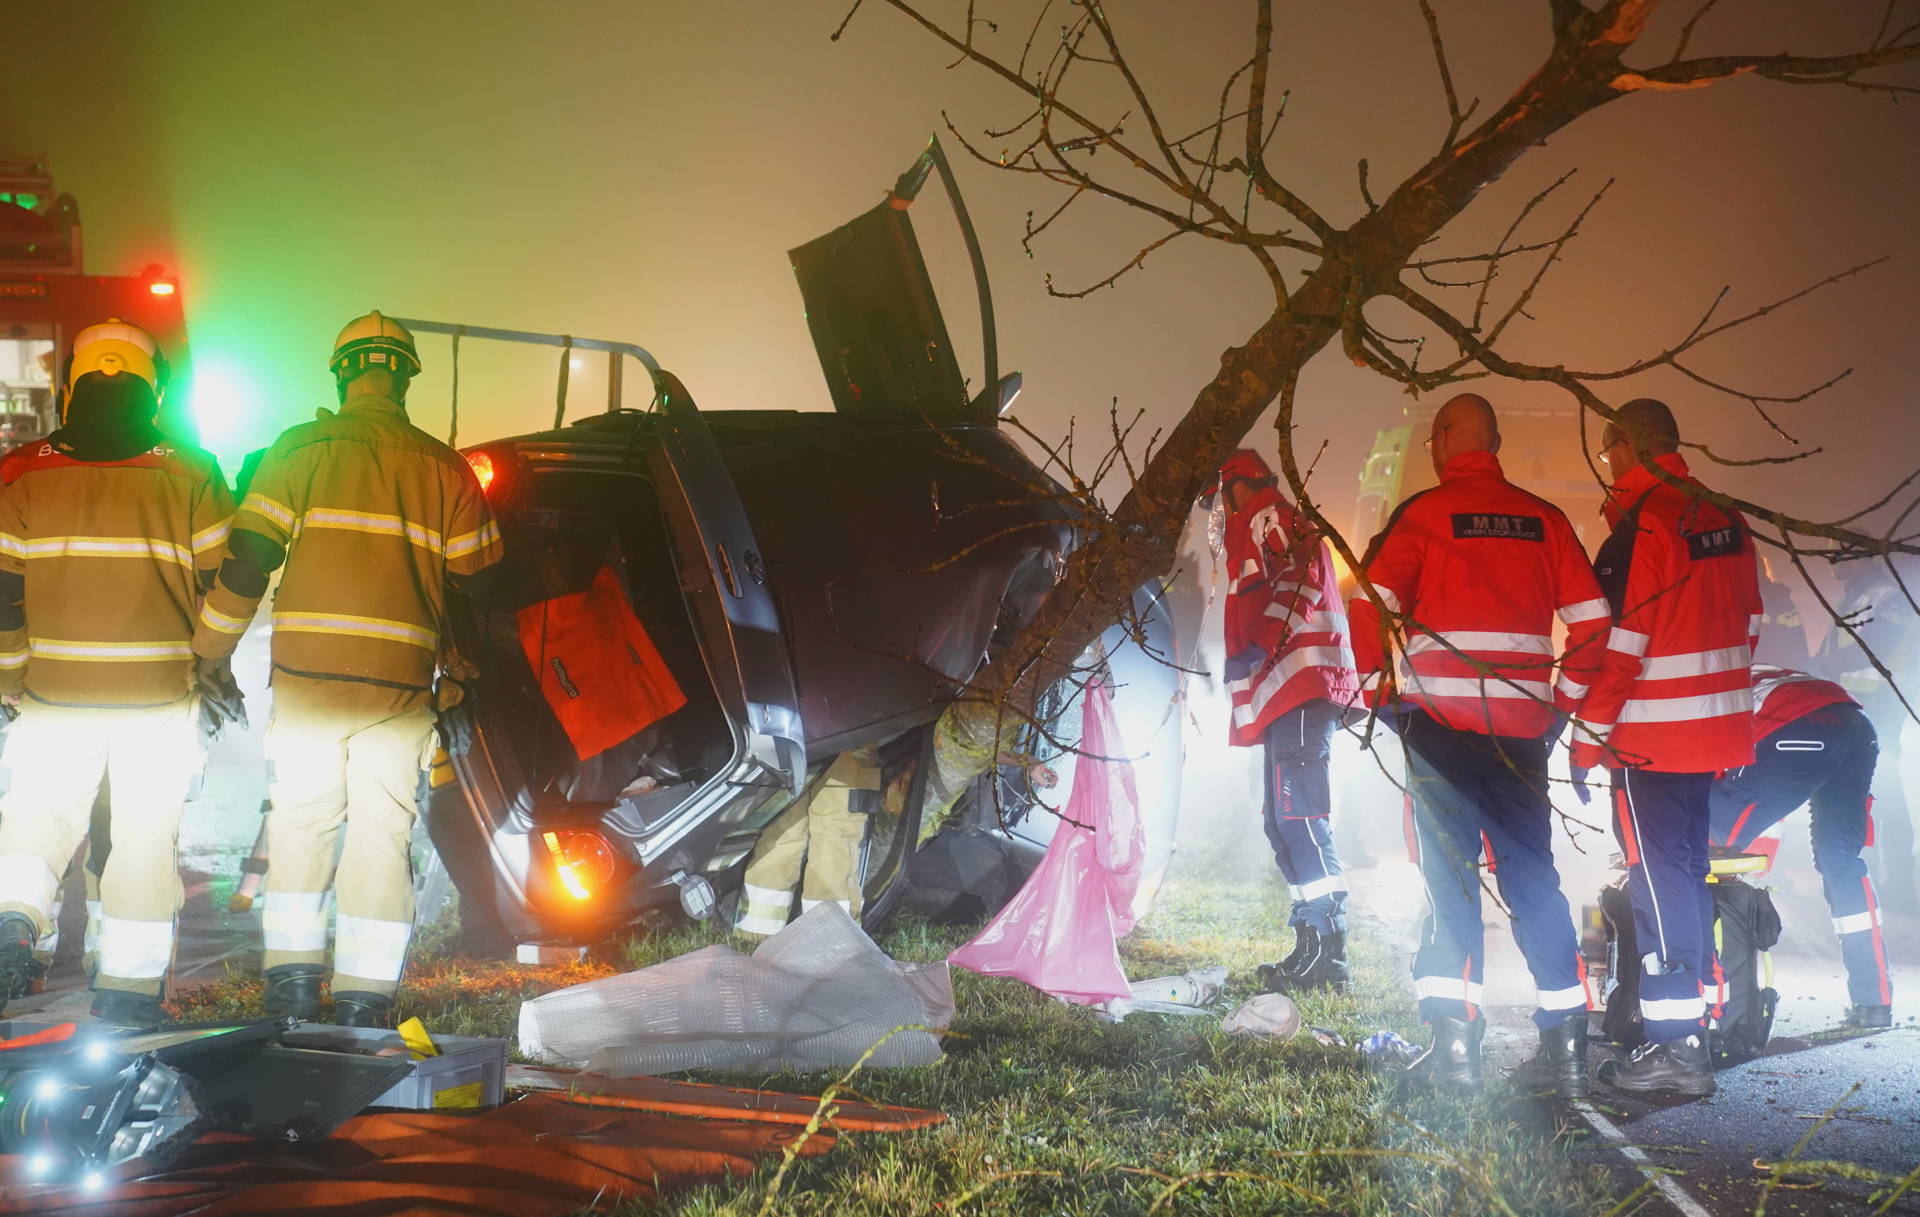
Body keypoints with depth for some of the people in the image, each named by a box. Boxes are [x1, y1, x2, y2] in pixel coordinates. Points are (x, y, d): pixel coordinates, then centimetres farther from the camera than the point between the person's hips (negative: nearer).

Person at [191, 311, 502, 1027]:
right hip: (402, 687, 1)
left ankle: (292, 975, 13)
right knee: (383, 834, 7)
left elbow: (245, 563, -2)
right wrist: (454, 686, 18)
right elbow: (473, 584, 8)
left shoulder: (297, 451, 2)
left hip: (305, 680, -1)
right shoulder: (444, 469, 7)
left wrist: (208, 651, 8)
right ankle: (364, 997, 9)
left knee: (298, 822, 13)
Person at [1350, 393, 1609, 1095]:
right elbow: (1592, 619, 7)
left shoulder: (1424, 512, -1)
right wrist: (1565, 700, 16)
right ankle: (1566, 1047, 9)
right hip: (1522, 726, 3)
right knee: (1532, 876, 10)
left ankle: (1453, 1043, -4)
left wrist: (1378, 688, 1)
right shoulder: (1543, 519, 10)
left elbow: (1372, 602, -10)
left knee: (1450, 877, 2)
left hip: (1440, 720, -3)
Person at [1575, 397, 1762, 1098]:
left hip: (1652, 738, -8)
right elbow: (1746, 626, 15)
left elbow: (1619, 643, -17)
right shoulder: (1724, 520, 9)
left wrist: (1587, 737, -10)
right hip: (1716, 729, 8)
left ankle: (1674, 1047, -3)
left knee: (1659, 878, -4)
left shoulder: (1639, 527, -16)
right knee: (1687, 869, 17)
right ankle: (1691, 1018, 25)